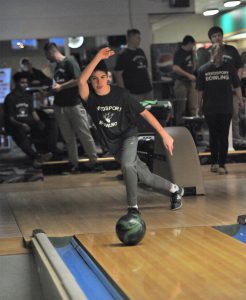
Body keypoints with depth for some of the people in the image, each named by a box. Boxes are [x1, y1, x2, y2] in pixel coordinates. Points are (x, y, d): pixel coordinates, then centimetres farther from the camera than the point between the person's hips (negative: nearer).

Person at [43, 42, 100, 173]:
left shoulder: (69, 62, -9)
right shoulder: (57, 66, 16)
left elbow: (78, 80, -18)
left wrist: (60, 87, -13)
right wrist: (53, 89, 9)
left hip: (74, 105, -8)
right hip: (60, 106, 8)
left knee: (84, 135, -4)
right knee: (68, 137, 9)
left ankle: (94, 161, 4)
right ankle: (74, 164, 15)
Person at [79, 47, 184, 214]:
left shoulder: (121, 94, -20)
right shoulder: (90, 97, -19)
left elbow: (144, 113, -15)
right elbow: (81, 81, -42)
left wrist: (164, 134, -17)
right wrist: (99, 57, -46)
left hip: (128, 135, -2)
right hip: (112, 142, 2)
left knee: (127, 164, -32)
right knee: (145, 177, 9)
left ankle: (133, 207, -16)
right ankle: (174, 190, 34)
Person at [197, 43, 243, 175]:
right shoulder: (229, 68, -5)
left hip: (209, 108, 0)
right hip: (226, 107, 0)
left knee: (213, 135, 8)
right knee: (223, 136, 6)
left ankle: (214, 163, 9)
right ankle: (221, 165, 9)